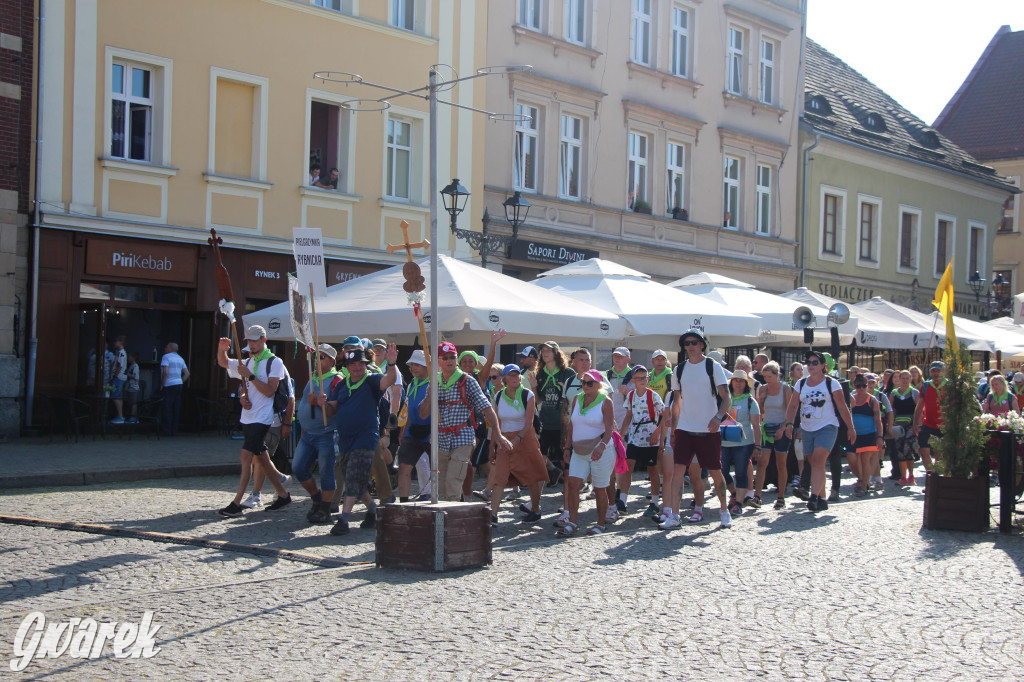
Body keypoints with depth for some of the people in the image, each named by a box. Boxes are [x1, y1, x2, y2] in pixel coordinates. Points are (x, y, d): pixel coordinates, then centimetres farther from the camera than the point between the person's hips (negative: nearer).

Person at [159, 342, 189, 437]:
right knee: (176, 410, 8)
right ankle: (174, 431, 9)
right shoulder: (180, 359, 16)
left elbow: (165, 372, -18)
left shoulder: (166, 357, -6)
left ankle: (166, 431, -4)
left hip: (169, 386, -7)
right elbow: (187, 374, 13)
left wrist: (161, 385, -11)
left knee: (167, 409, -3)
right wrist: (181, 382, 14)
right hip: (179, 384, 7)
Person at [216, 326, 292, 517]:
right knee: (261, 458, 12)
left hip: (262, 419, -8)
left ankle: (237, 503, -15)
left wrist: (250, 376, -19)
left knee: (246, 456, -14)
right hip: (247, 418, 8)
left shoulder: (274, 363, -7)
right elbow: (223, 363, 21)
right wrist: (222, 350, -1)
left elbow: (269, 391, -15)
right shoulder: (248, 362, 15)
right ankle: (283, 494, 23)